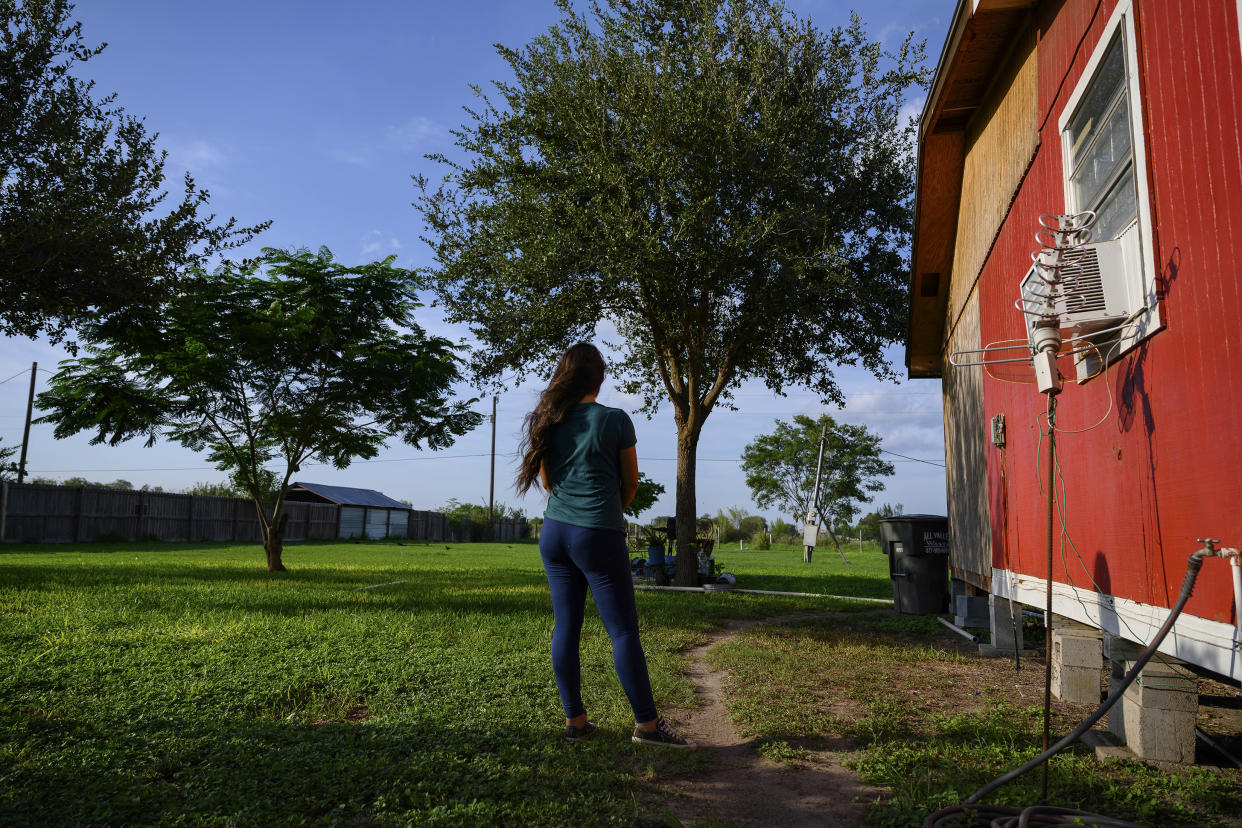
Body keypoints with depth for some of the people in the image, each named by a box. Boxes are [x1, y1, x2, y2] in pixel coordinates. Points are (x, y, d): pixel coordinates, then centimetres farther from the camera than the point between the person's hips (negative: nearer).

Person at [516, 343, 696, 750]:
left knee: (566, 627, 10)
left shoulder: (549, 422, 5)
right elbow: (631, 482, 2)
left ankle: (574, 719, 17)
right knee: (624, 630, 1)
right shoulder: (615, 420, -8)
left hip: (555, 532, 6)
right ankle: (647, 723, 8)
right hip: (600, 537, -5)